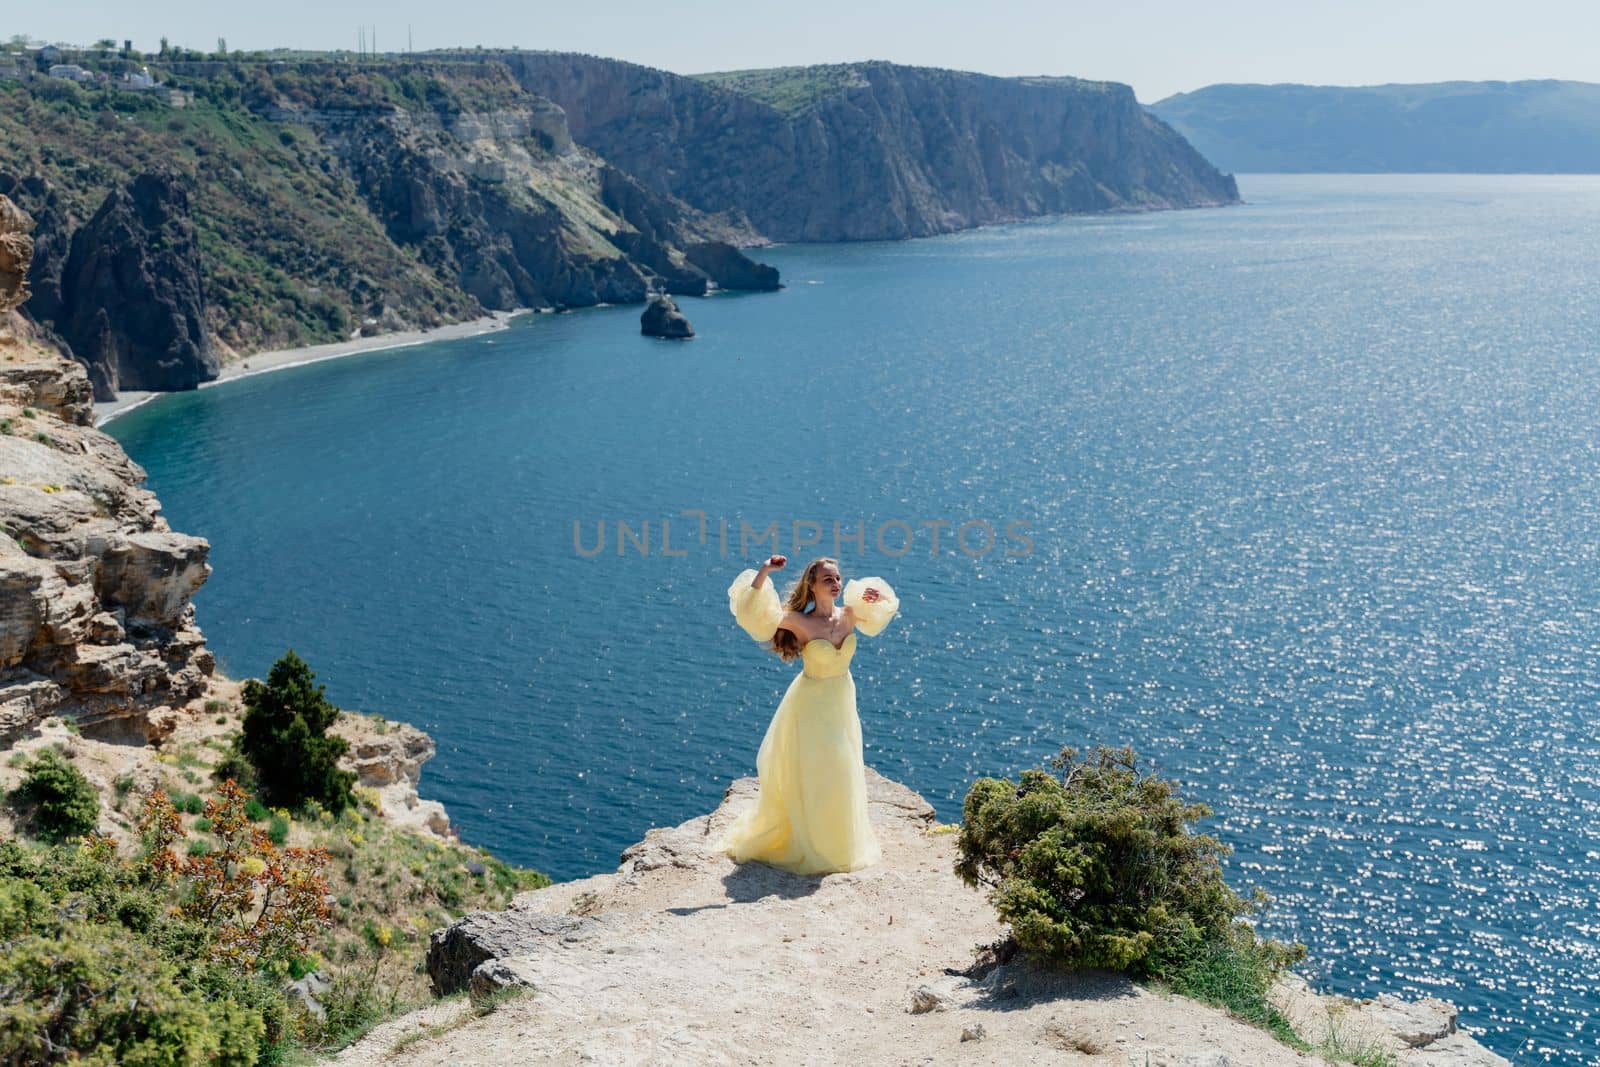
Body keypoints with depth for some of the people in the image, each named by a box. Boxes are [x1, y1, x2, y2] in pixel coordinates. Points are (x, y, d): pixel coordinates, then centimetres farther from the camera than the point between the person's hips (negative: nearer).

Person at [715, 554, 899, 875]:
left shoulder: (848, 615, -6)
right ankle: (807, 845, 25)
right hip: (811, 705, -5)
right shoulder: (800, 622, -20)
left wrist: (875, 594, -8)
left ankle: (839, 843, 39)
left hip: (842, 704, 5)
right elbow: (752, 611, -31)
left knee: (841, 776, 18)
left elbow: (887, 605, 13)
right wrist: (764, 572, -38)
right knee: (807, 777, 4)